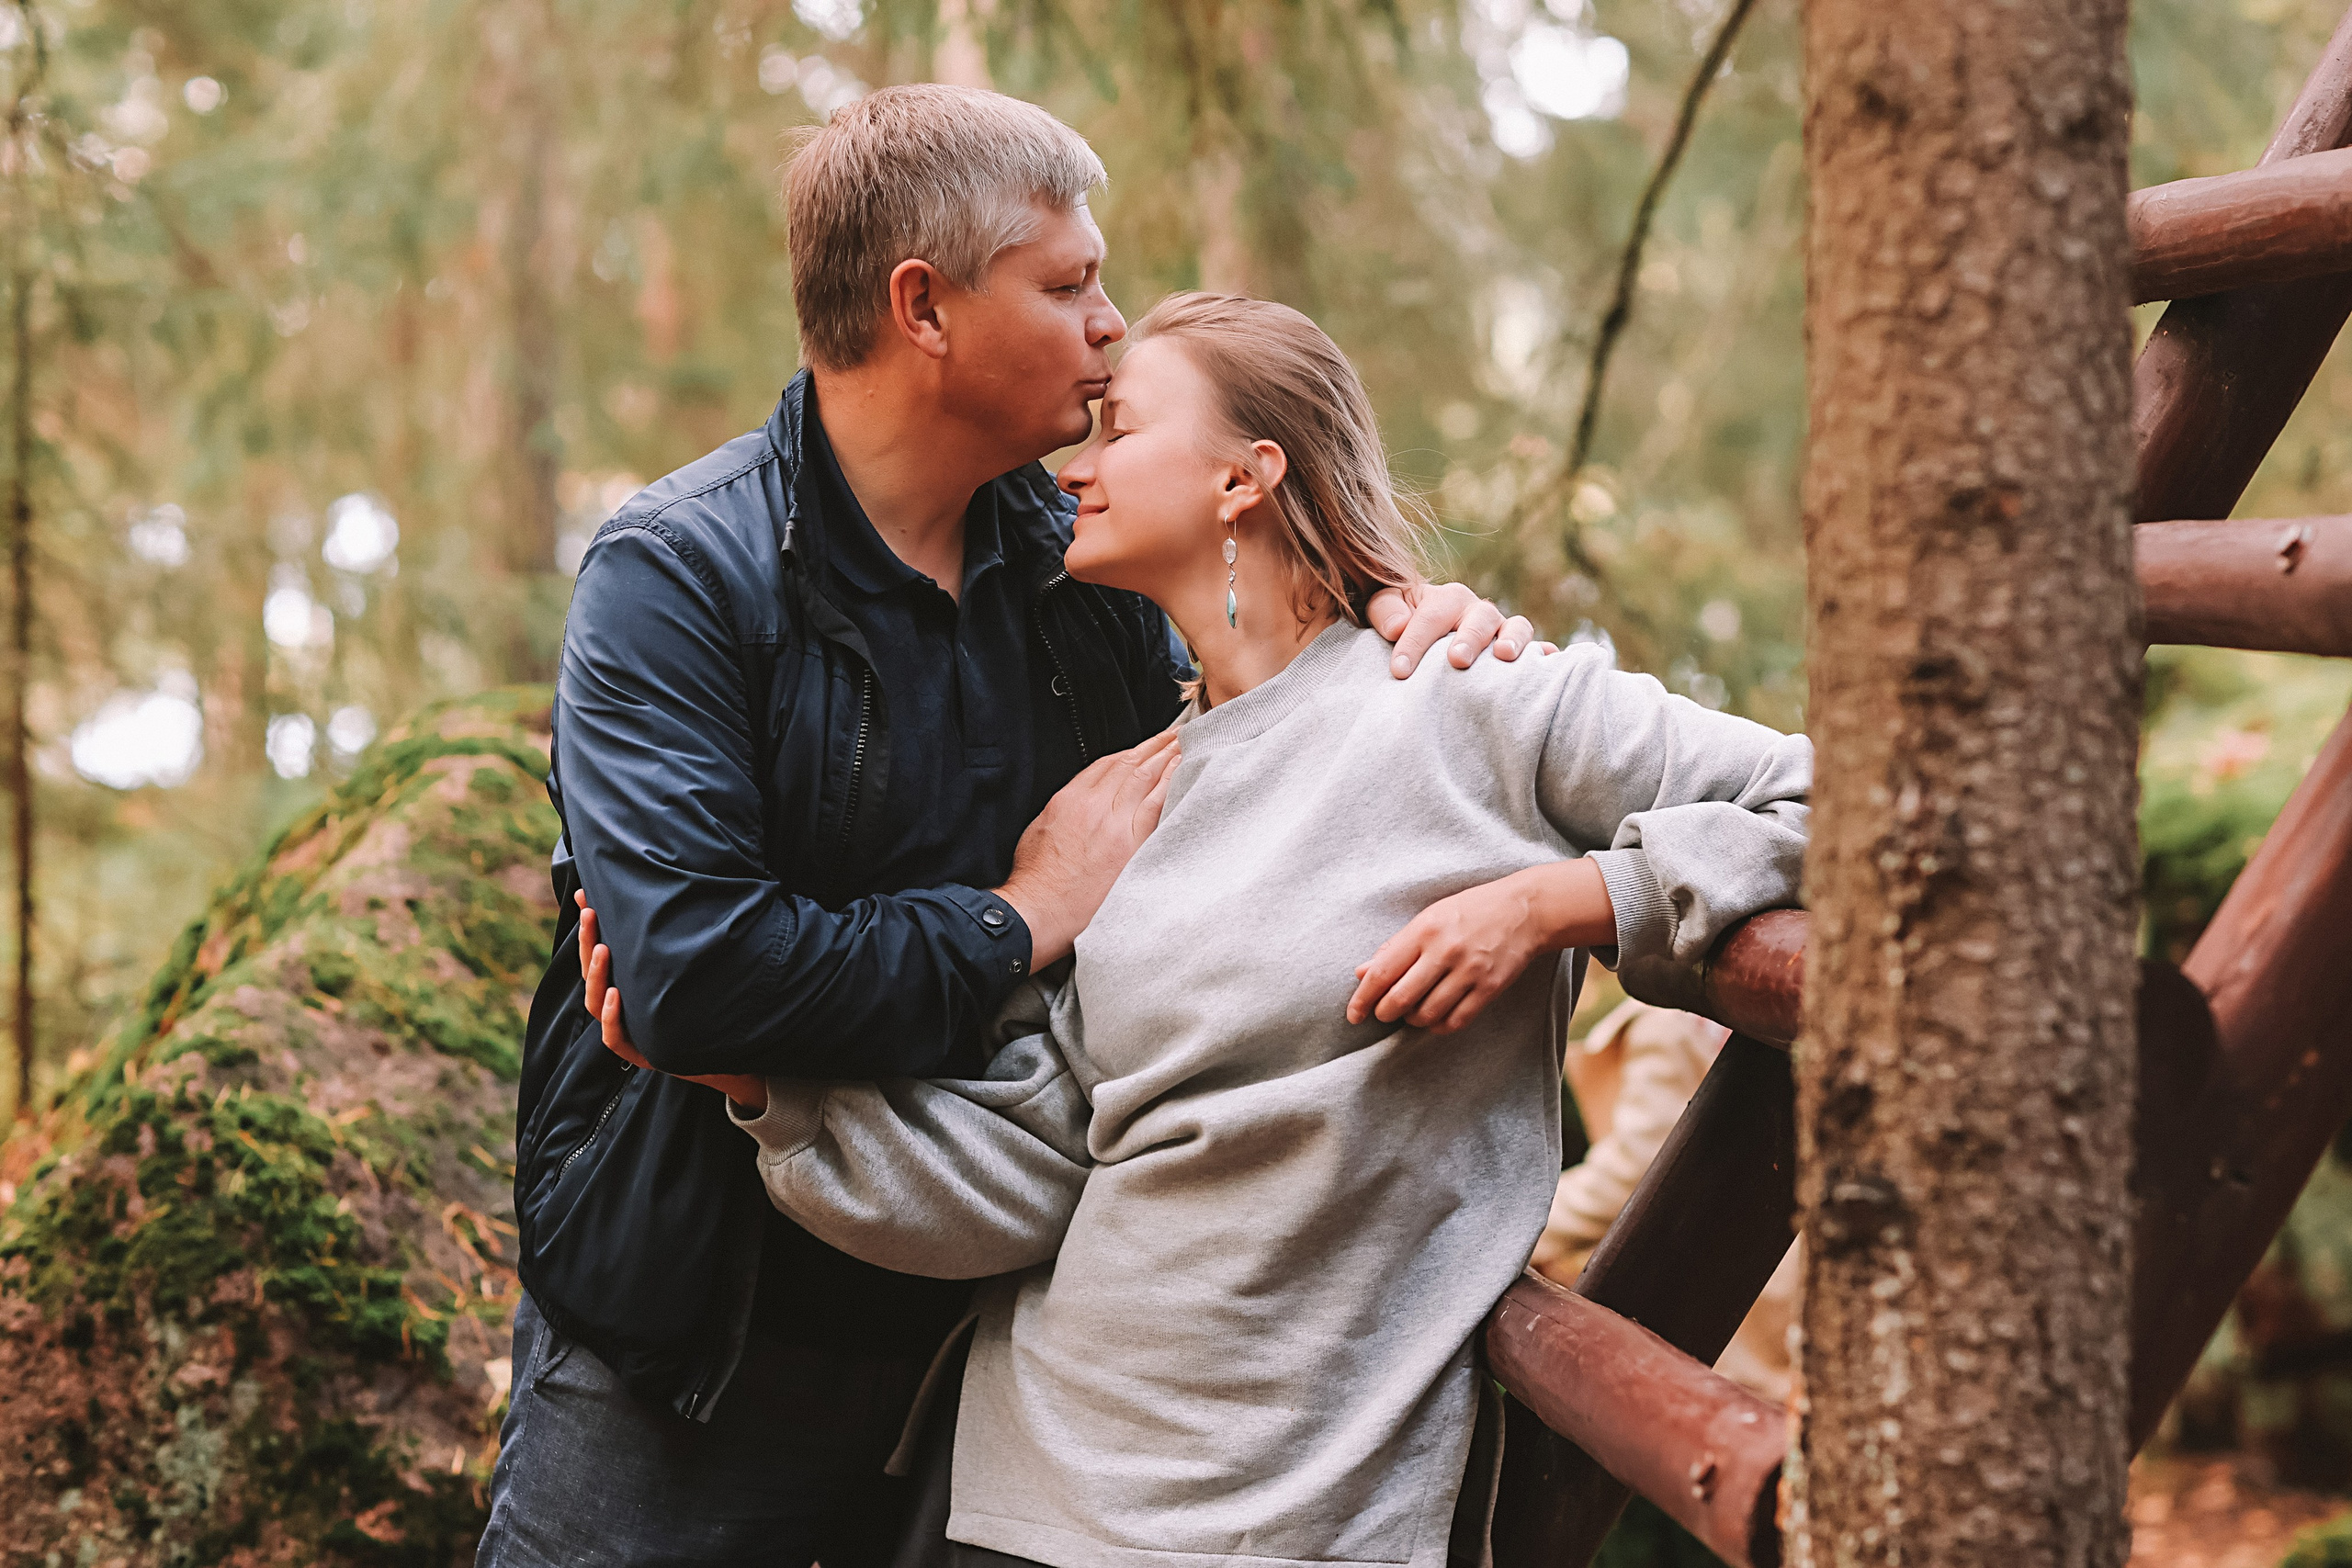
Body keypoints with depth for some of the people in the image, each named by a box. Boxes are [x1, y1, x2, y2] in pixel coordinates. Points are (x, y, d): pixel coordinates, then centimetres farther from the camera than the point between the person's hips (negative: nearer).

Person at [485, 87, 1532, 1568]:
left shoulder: (1074, 569, 4)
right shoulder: (678, 572, -16)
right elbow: (699, 969, -29)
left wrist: (1428, 642, -5)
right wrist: (1024, 920, -19)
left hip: (978, 1323, 6)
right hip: (701, 1353, -5)